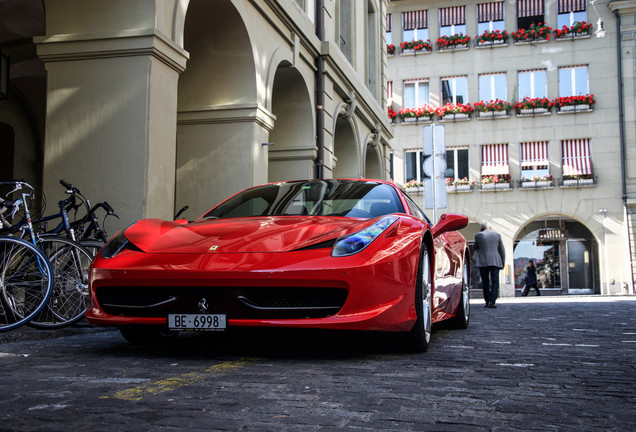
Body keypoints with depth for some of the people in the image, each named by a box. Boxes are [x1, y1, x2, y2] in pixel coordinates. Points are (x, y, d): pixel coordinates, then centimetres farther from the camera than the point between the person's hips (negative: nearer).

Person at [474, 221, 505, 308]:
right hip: (495, 261, 1)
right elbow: (502, 250, 10)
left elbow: (475, 248, 14)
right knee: (495, 282, 0)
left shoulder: (478, 235, 1)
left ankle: (487, 302, 9)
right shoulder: (497, 235, 7)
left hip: (483, 262, -1)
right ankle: (492, 301, -13)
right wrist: (502, 262, 16)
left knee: (485, 283, 7)